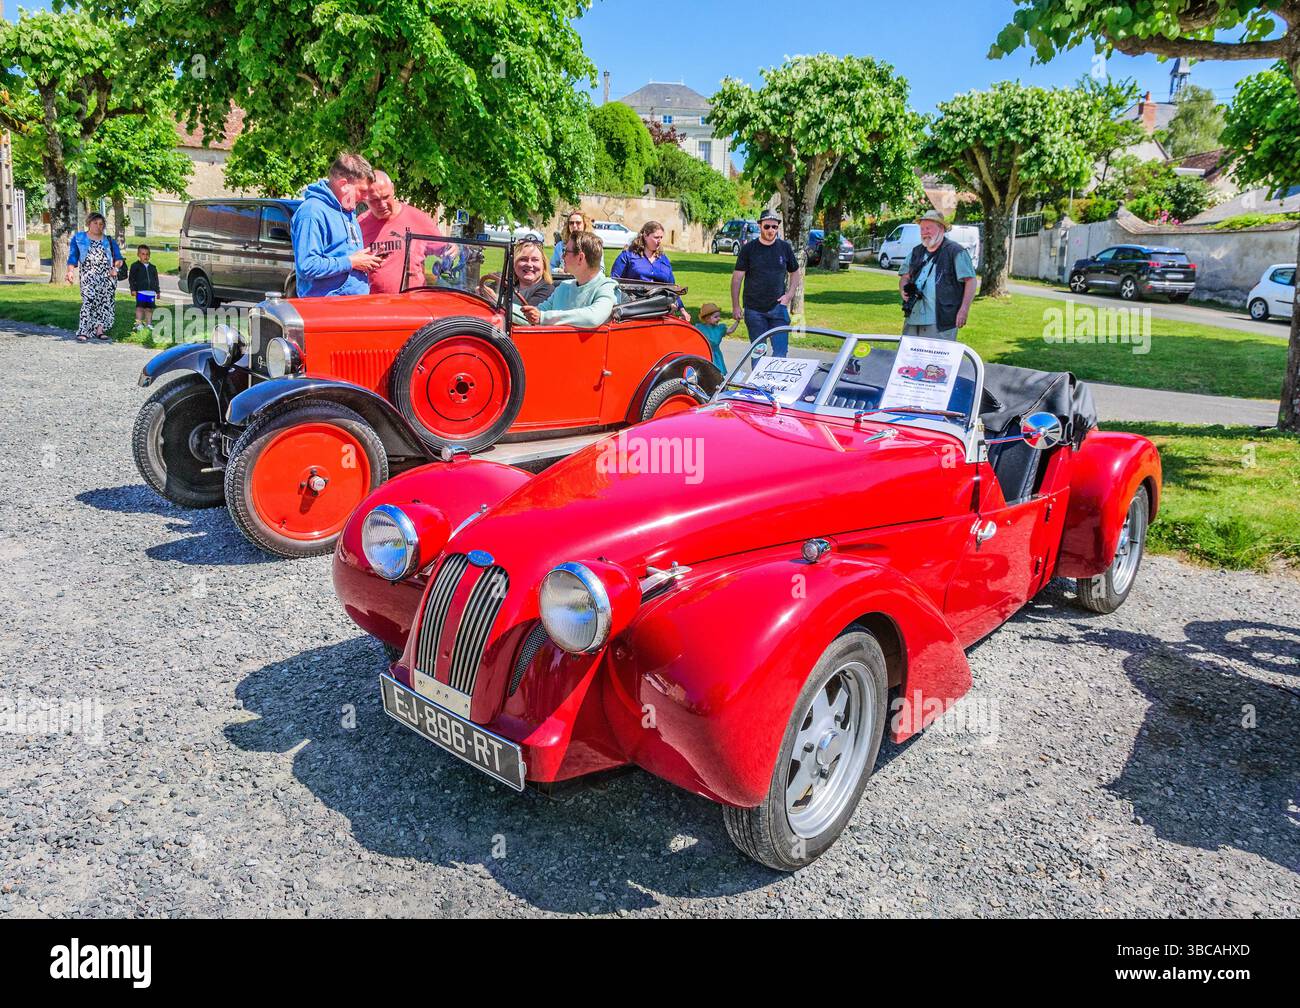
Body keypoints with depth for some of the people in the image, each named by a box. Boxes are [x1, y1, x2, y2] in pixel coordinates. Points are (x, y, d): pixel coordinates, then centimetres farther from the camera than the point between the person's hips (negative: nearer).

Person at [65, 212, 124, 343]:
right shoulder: (78, 238, 13)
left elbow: (119, 258, 13)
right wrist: (70, 271, -8)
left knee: (106, 301, -2)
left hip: (108, 275, 3)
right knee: (89, 300, -16)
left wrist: (115, 267, -8)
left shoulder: (109, 241, 18)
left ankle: (100, 330, 4)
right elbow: (73, 256, 6)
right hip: (88, 275, -3)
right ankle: (83, 332, -20)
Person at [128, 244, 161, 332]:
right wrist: (133, 289, -7)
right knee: (140, 308, -6)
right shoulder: (135, 266, 3)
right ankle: (138, 323, -3)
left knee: (149, 308, 7)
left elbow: (156, 280, 21)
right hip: (141, 291, -4)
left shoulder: (153, 267, 16)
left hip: (151, 292, 4)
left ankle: (148, 324, 15)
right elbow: (131, 278, 1)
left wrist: (157, 291, 17)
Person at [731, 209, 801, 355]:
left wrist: (789, 295, 2)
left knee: (780, 350, -5)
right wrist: (735, 306, -2)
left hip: (778, 307, 1)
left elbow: (796, 273, 17)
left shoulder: (785, 247, 5)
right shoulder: (748, 248, 0)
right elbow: (737, 277, 1)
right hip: (754, 310, -1)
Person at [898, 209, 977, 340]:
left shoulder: (955, 252, -2)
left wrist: (964, 310, -14)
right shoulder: (916, 252, 17)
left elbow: (971, 281, -6)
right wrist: (904, 290, 0)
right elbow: (905, 277, 25)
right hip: (912, 319, 6)